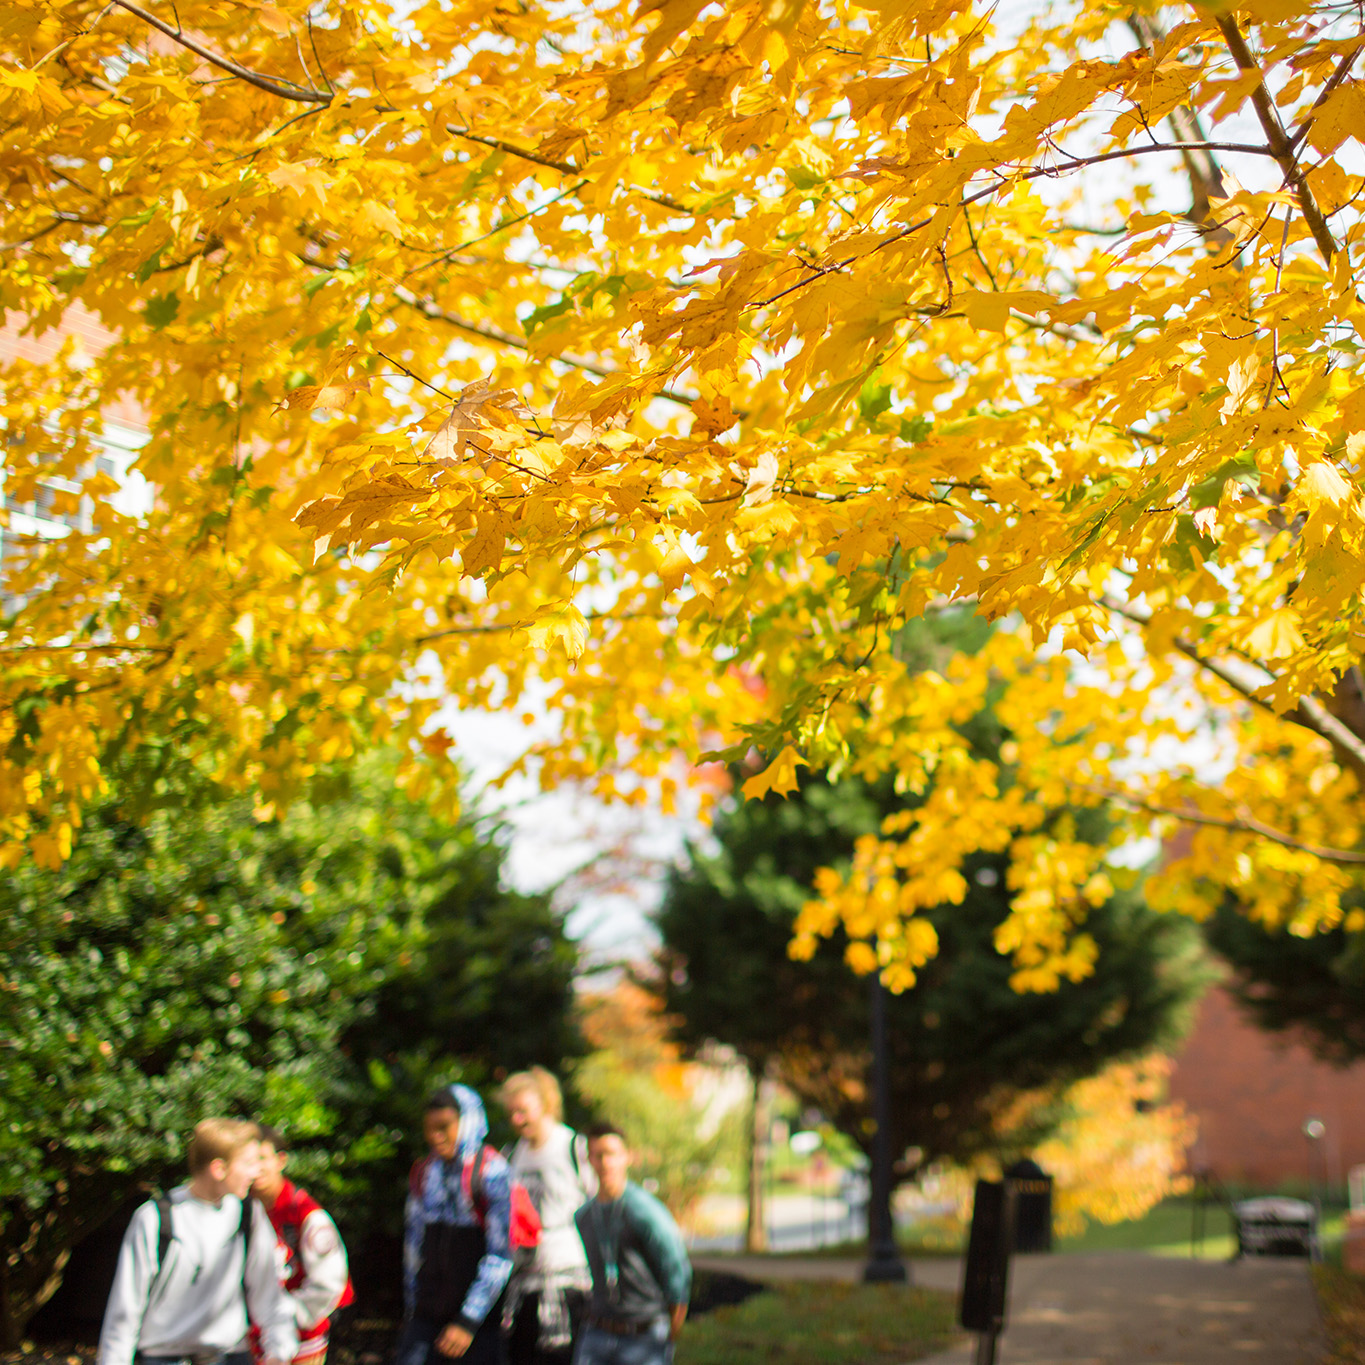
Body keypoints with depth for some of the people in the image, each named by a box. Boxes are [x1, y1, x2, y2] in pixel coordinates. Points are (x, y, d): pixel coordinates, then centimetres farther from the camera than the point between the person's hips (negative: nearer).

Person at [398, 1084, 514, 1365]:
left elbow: (500, 1254, -11)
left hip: (479, 1310, -4)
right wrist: (411, 1307, 18)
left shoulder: (491, 1171, -9)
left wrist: (468, 1321, -14)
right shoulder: (423, 1172, 8)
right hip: (428, 1307, 5)